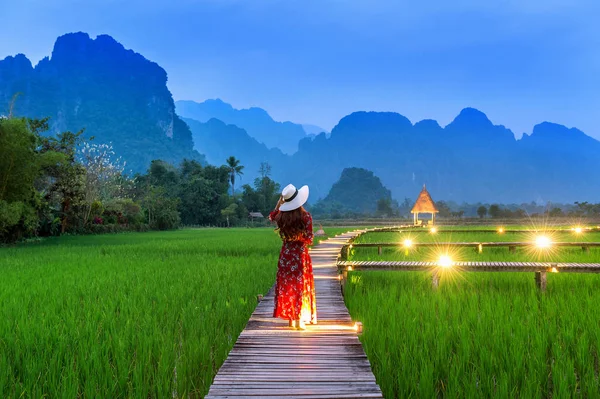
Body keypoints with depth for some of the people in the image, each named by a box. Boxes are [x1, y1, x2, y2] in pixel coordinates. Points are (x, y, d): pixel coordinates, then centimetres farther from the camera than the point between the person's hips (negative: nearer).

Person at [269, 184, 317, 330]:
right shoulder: (305, 216, -15)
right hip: (300, 253, -3)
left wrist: (279, 202, 14)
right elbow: (309, 239, -13)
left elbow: (272, 216, 20)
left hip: (286, 253, 3)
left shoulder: (282, 215, -5)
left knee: (286, 285, 12)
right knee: (300, 285, 5)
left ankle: (290, 318, 17)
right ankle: (299, 319, 5)